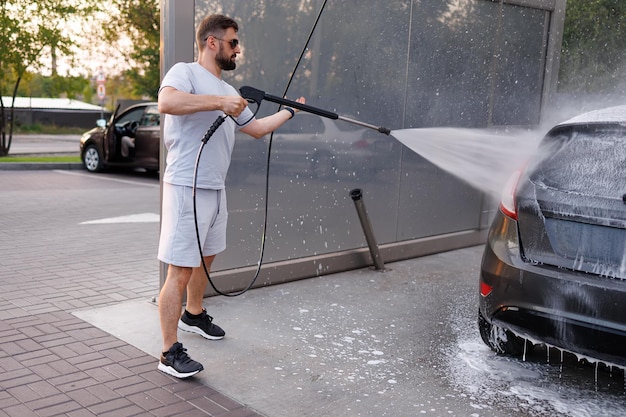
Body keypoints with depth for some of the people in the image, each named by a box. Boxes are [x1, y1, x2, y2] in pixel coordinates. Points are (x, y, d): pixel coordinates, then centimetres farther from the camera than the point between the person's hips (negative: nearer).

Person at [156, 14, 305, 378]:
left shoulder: (229, 92, 18)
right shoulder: (185, 72, -7)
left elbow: (256, 128, 28)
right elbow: (166, 102, -29)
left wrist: (290, 111, 30)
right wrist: (219, 102, -27)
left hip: (216, 189, 9)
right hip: (186, 188, -9)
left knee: (206, 258, 23)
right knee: (180, 272, -6)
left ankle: (194, 315, 44)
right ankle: (170, 353, 2)